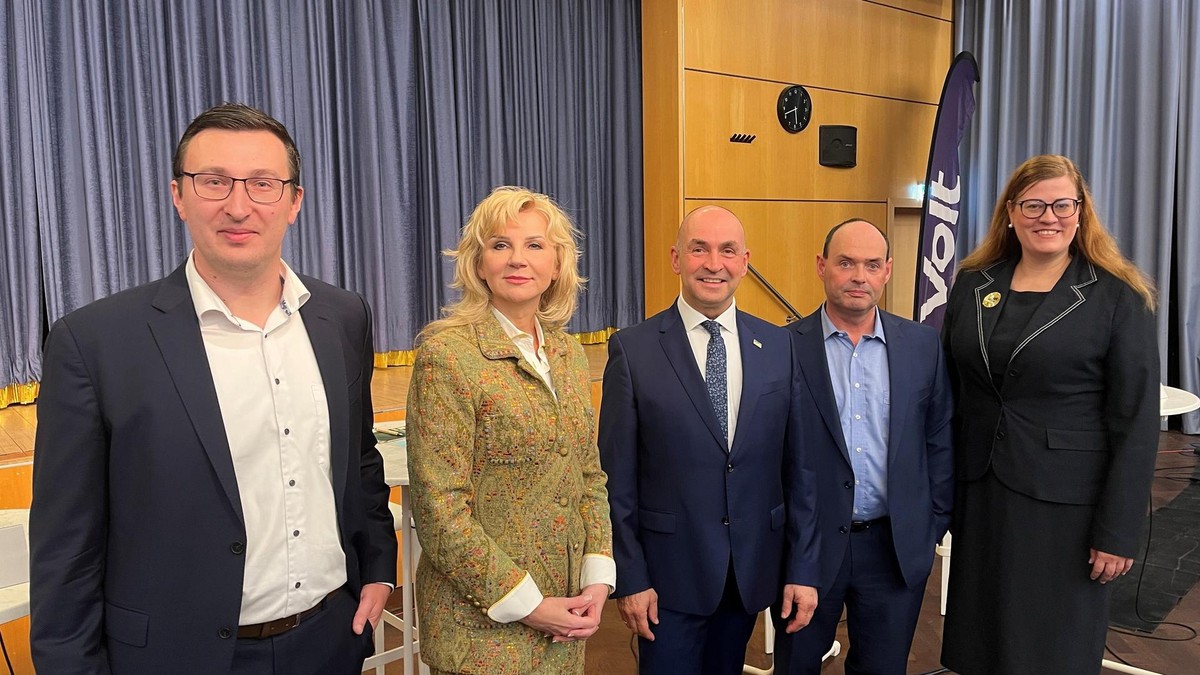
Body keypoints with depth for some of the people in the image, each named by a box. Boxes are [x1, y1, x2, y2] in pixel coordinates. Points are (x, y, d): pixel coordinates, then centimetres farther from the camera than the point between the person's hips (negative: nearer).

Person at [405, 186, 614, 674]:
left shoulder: (569, 354, 5)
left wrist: (598, 578, -2)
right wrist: (526, 604, -15)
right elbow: (439, 507, -17)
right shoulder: (448, 354, -15)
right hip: (484, 623, -5)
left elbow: (590, 476, 9)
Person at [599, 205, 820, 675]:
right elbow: (617, 476, -7)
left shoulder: (779, 346, 0)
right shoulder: (633, 350, -9)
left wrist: (803, 567, 1)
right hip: (669, 570, -3)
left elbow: (797, 465, 2)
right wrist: (629, 577, -7)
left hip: (753, 567, 3)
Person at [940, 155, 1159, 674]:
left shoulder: (1118, 298, -7)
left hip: (1064, 504, -3)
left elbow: (1136, 424, -8)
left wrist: (1117, 532, -11)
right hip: (979, 494, 4)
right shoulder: (972, 285, 4)